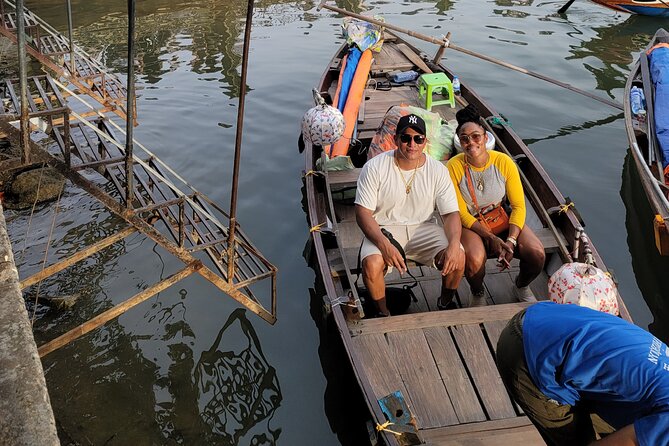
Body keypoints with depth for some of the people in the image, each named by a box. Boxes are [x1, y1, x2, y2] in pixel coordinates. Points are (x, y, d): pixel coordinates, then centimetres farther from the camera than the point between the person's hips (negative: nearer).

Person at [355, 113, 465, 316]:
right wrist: (384, 245, -29)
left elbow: (451, 213, -3)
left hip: (424, 227, 2)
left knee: (458, 257, -23)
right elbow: (363, 213, -12)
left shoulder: (438, 170, -4)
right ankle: (383, 313, -1)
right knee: (371, 264, -32)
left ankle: (445, 302, 10)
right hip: (384, 229, -2)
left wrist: (454, 244, -25)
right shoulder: (374, 168, -11)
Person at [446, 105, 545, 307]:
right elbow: (461, 214, -12)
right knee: (474, 259, -33)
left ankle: (521, 286, 18)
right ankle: (477, 293, 5)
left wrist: (510, 240, -22)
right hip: (471, 224, -2)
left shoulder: (504, 162, -12)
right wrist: (492, 239, -21)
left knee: (537, 253, -20)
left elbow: (519, 206, -8)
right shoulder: (454, 166, -16)